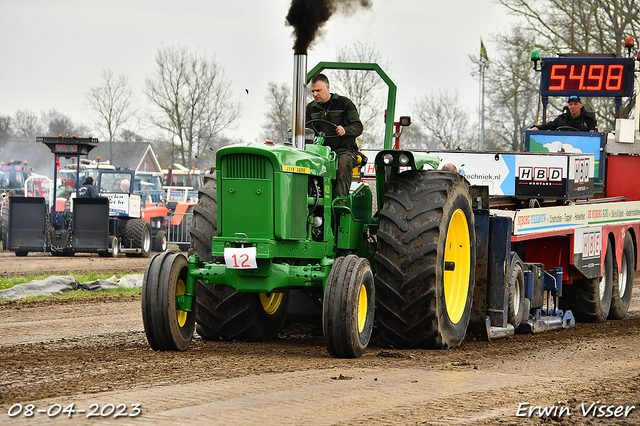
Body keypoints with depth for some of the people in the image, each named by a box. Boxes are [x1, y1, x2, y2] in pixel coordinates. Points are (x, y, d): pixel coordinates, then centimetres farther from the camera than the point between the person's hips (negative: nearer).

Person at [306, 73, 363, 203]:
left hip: (343, 149, -3)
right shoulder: (310, 108, 17)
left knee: (343, 164, -38)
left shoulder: (344, 103, 3)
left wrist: (345, 130, -24)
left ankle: (339, 203, -42)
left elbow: (358, 127, -2)